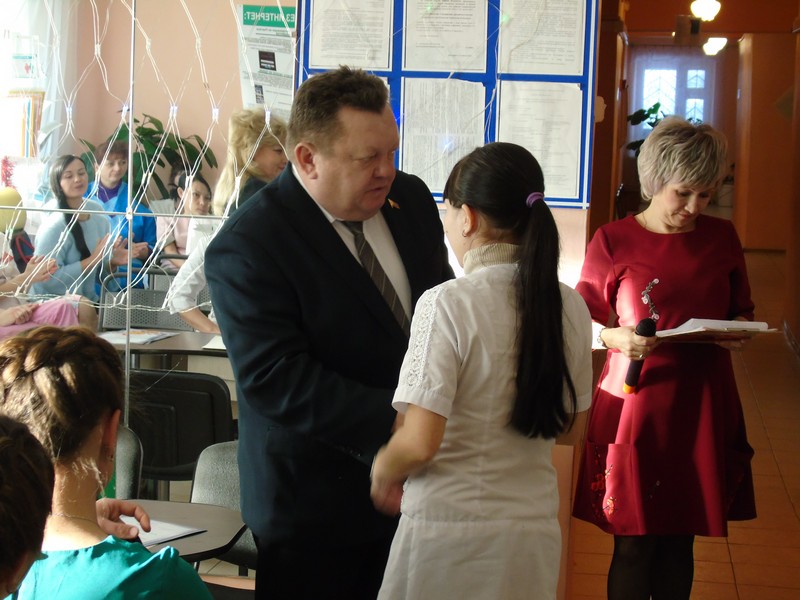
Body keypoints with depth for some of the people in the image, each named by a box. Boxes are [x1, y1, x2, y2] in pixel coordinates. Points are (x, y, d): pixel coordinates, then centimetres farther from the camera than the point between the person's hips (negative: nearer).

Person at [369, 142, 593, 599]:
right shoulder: (571, 307, -2)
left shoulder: (446, 304, -18)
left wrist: (382, 472, 0)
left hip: (447, 530, -5)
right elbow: (569, 424, 10)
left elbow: (419, 443, -20)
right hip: (535, 525, 5)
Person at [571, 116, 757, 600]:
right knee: (635, 542, 1)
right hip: (635, 403, -3)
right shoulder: (613, 241, -2)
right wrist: (618, 338, -18)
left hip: (703, 406, 3)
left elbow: (743, 309, 17)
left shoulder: (722, 238, 7)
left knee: (680, 540, 9)